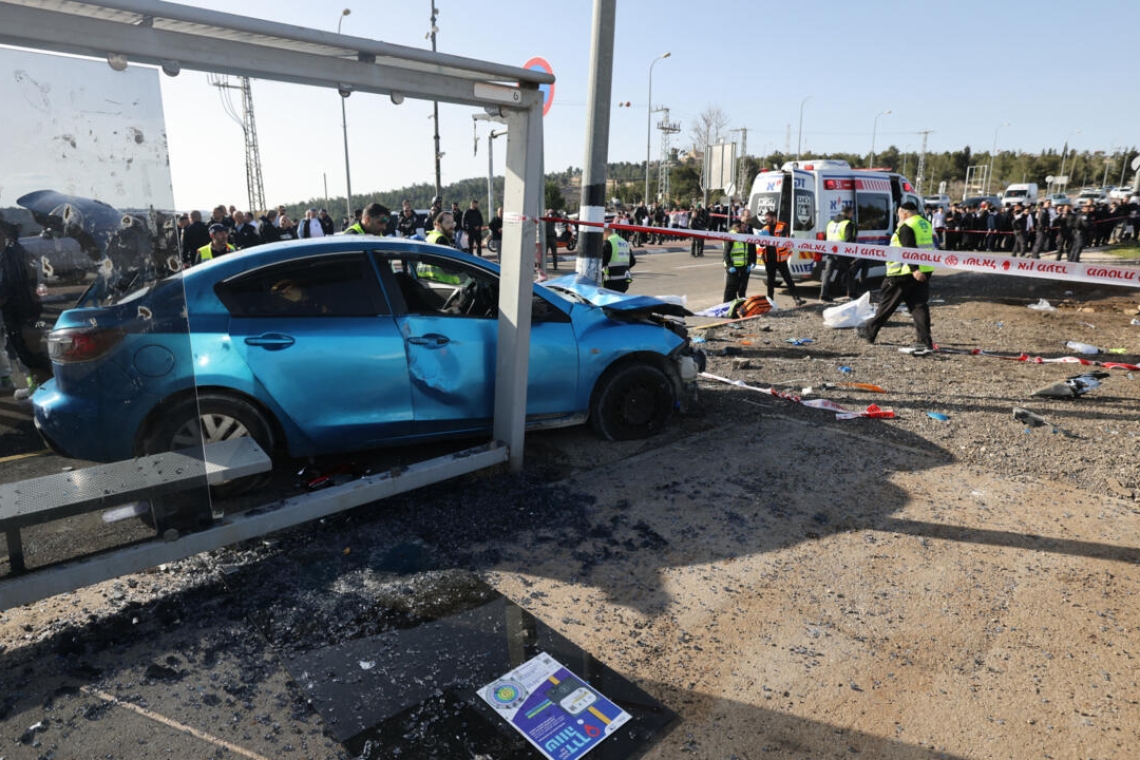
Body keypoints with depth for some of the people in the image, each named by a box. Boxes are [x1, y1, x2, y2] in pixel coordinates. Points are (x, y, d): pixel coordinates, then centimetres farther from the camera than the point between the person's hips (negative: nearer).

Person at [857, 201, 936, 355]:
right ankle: (925, 342, -2)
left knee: (887, 303, 5)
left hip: (905, 273, -8)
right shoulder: (925, 224, 16)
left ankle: (870, 332, 19)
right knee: (919, 306, 4)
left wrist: (914, 269, -28)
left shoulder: (906, 227, -12)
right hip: (924, 272, 8)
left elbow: (909, 249, -21)